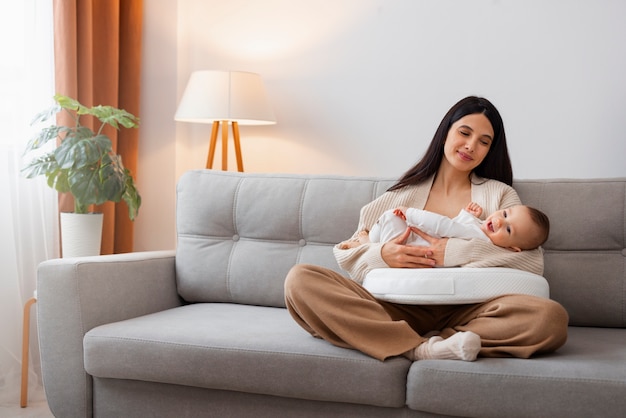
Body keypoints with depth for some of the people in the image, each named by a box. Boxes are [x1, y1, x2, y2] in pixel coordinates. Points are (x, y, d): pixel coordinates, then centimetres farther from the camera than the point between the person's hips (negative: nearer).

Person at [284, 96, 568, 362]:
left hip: (466, 310, 0)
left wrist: (455, 252, -12)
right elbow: (346, 255, 12)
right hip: (401, 308, 1)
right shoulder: (403, 193, 19)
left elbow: (532, 261, -1)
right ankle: (422, 348, -31)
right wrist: (382, 256, -11)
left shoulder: (500, 194, 17)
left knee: (551, 317, -32)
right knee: (300, 280, -21)